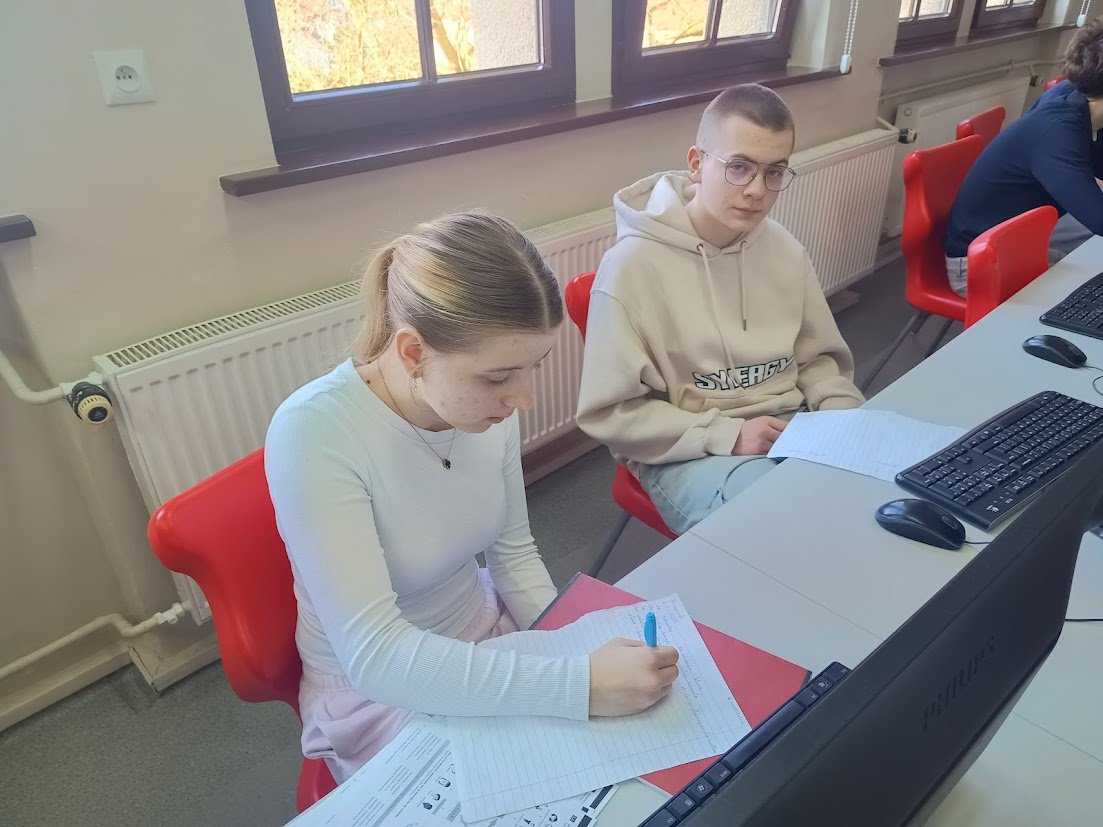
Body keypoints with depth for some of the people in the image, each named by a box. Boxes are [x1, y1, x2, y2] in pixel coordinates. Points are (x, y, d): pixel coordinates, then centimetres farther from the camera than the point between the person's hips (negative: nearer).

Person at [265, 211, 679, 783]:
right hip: (376, 692, -4)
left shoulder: (486, 404, -13)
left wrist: (575, 657, -10)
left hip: (489, 641, 5)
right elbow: (373, 655, -32)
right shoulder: (315, 433, -29)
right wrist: (578, 685, -35)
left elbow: (513, 551, 1)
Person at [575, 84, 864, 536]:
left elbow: (817, 358, 16)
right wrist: (725, 434, -20)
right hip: (688, 452, -6)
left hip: (790, 429, 7)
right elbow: (609, 412, -13)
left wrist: (844, 415, -5)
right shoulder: (634, 264, -15)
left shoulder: (785, 250, 4)